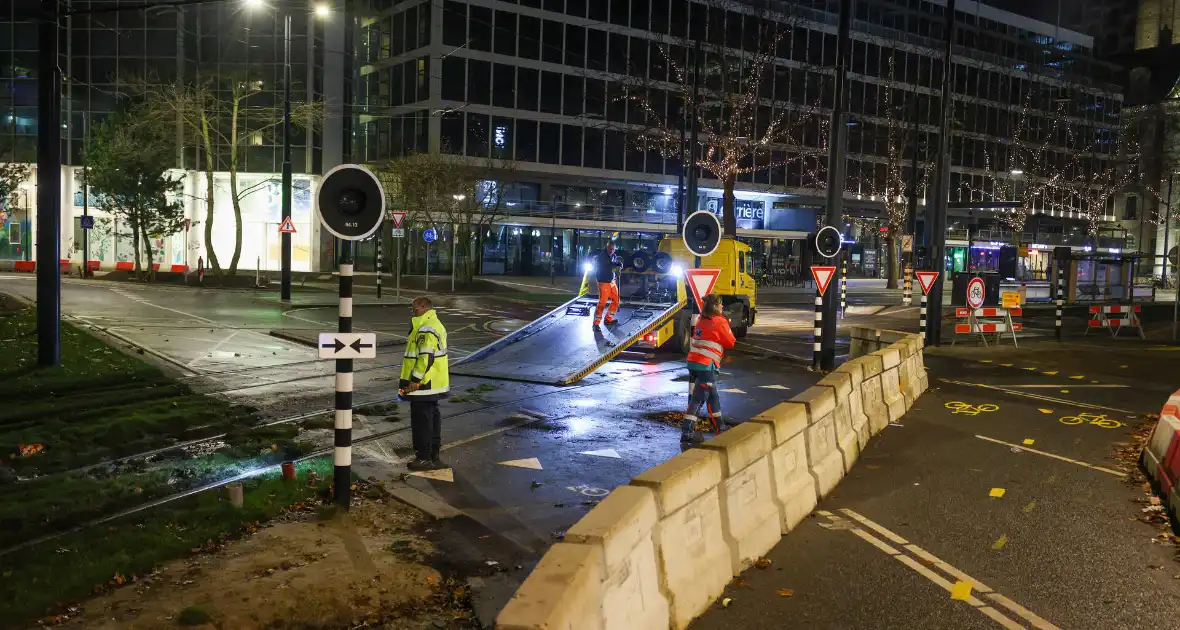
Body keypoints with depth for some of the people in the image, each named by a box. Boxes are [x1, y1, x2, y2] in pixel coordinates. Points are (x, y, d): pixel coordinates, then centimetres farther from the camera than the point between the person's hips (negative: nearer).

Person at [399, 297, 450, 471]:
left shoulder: (426, 329, -19)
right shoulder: (435, 325, 15)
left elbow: (426, 358, -26)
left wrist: (415, 381, -21)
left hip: (423, 385, -11)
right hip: (434, 384, 11)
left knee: (421, 419, -4)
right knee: (432, 416, 16)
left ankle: (424, 458, 1)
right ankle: (433, 454, 25)